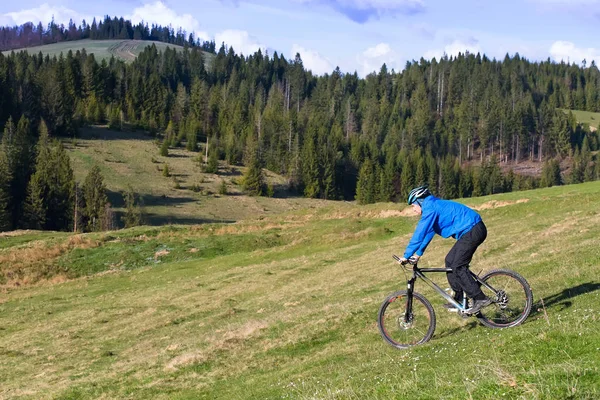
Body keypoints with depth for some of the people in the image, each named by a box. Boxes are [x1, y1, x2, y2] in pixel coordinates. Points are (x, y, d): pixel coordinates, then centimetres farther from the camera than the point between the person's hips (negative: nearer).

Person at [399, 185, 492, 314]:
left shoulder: (430, 208, -13)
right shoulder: (434, 206, 18)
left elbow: (420, 233, -16)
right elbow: (428, 233, 25)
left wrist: (406, 255, -11)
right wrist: (418, 254, 24)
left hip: (473, 231, -10)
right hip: (472, 231, 10)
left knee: (457, 266, -11)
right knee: (450, 261, 13)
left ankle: (480, 299, -10)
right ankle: (459, 299, 18)